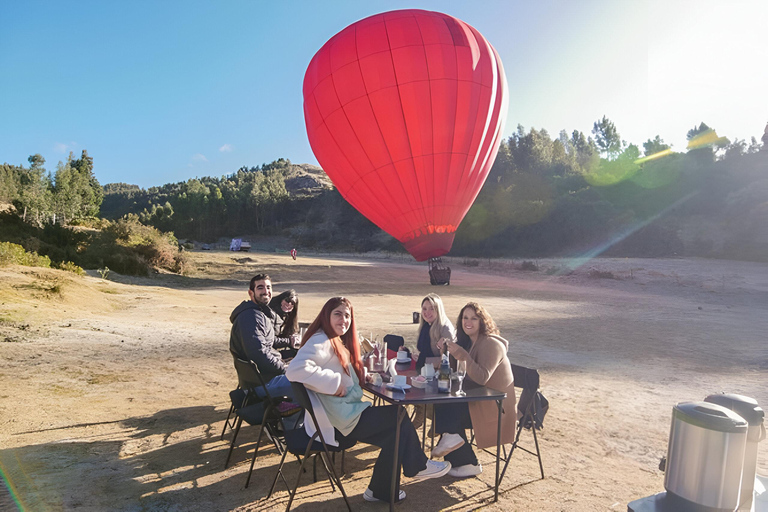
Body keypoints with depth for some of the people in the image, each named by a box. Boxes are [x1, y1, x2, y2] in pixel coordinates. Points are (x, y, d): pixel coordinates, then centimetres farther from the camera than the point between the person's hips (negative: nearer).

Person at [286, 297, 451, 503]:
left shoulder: (339, 343, 14)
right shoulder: (321, 342, -19)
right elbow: (295, 369, -35)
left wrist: (365, 375, -1)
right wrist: (333, 383, -28)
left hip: (346, 413, 10)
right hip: (338, 419, -10)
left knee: (395, 433, 10)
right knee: (399, 416, 0)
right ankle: (418, 466, 19)